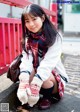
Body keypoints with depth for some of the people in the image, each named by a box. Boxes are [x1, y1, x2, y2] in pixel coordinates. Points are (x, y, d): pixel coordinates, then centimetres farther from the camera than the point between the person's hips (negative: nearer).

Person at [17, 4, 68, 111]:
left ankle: (47, 97, -2)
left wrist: (36, 82, -42)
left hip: (54, 76, -3)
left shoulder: (55, 37, -17)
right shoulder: (28, 38, -3)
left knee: (44, 79, -34)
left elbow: (49, 61, -29)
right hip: (36, 72, 3)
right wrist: (24, 80, -38)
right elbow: (26, 58, -19)